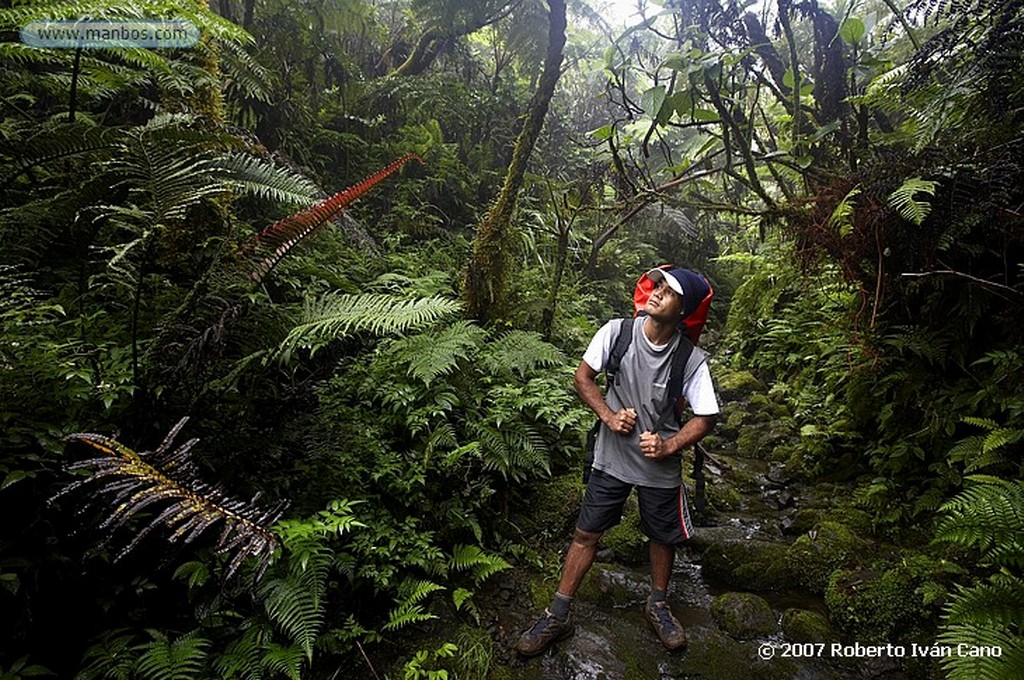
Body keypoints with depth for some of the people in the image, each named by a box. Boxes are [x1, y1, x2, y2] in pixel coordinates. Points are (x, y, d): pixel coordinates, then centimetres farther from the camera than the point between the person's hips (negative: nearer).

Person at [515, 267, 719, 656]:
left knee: (663, 537, 18)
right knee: (586, 534, 8)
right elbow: (582, 377, -3)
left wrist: (668, 447, -18)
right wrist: (609, 416, -14)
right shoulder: (617, 332, -13)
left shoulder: (691, 360, -14)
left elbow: (706, 417, -6)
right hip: (611, 457, 0)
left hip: (660, 466, 0)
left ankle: (657, 605, 46)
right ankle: (558, 616, 24)